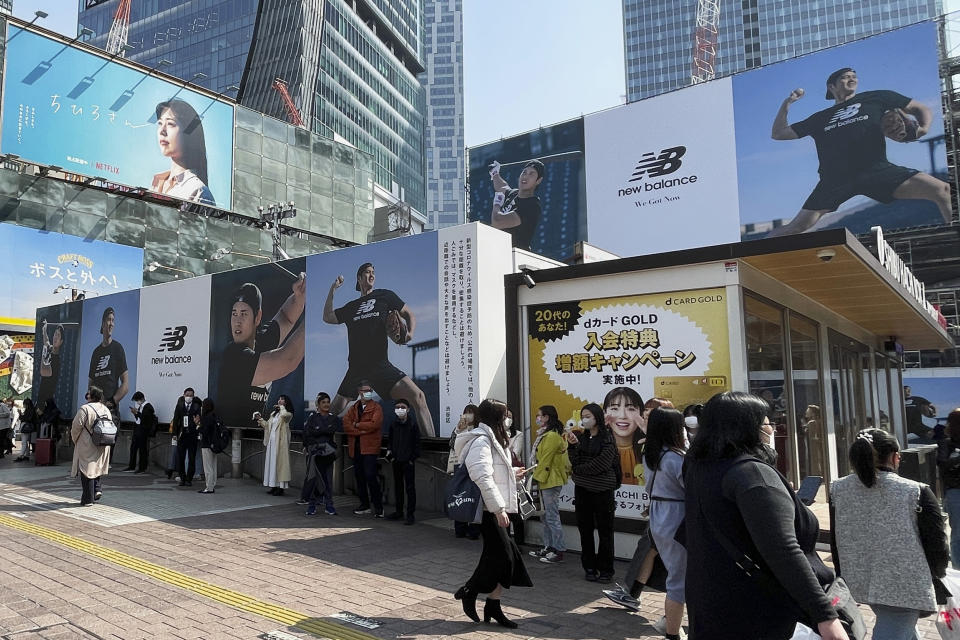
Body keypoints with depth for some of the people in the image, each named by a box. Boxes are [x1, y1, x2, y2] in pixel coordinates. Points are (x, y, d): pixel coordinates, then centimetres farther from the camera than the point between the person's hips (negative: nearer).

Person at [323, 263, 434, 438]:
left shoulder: (385, 295, 12)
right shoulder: (351, 307, 20)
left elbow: (410, 315, 13)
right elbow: (327, 317, 18)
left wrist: (410, 333, -8)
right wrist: (332, 290, 11)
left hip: (380, 363, -3)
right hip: (355, 367, 4)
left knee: (418, 397, -24)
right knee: (334, 411, 8)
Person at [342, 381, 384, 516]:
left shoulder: (376, 407, 0)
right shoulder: (353, 408, 14)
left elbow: (374, 424, -16)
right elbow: (346, 425, -1)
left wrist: (357, 425, -6)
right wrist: (361, 430, -14)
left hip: (370, 447, -5)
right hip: (355, 448, 5)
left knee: (370, 476, -12)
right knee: (359, 476, 11)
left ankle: (378, 506, -2)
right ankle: (364, 504, 23)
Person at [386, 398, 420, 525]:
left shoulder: (412, 424, -9)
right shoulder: (393, 423, 4)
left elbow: (417, 443, -7)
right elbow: (390, 440, 13)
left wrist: (413, 458, -10)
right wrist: (391, 454, 5)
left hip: (408, 461, -5)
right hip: (396, 460, 5)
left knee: (410, 487, -1)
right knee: (398, 486, 15)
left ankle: (410, 514, 4)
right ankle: (399, 511, 27)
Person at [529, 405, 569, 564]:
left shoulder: (552, 436, -18)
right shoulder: (547, 435, 15)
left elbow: (545, 460, -19)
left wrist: (537, 477, -12)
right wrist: (537, 475, 12)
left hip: (551, 481, -11)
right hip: (546, 481, 11)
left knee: (552, 516, -5)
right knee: (546, 516, 15)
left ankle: (559, 551, 2)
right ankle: (549, 547, 24)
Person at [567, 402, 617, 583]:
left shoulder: (607, 439, -8)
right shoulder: (581, 437, 8)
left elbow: (601, 464, -16)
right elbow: (575, 462, 1)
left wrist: (579, 468, -6)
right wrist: (573, 445, -13)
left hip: (602, 490, -5)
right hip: (582, 489, 5)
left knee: (605, 531, 3)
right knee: (585, 530, 9)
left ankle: (606, 570, 14)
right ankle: (589, 567, 20)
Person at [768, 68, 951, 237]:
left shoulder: (874, 98, 20)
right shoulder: (820, 118, 21)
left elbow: (921, 109, 23)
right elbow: (778, 134, 22)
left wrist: (924, 128, 1)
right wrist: (786, 104, 10)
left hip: (876, 169, 0)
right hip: (835, 179, 0)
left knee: (942, 190, -16)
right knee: (798, 226, -14)